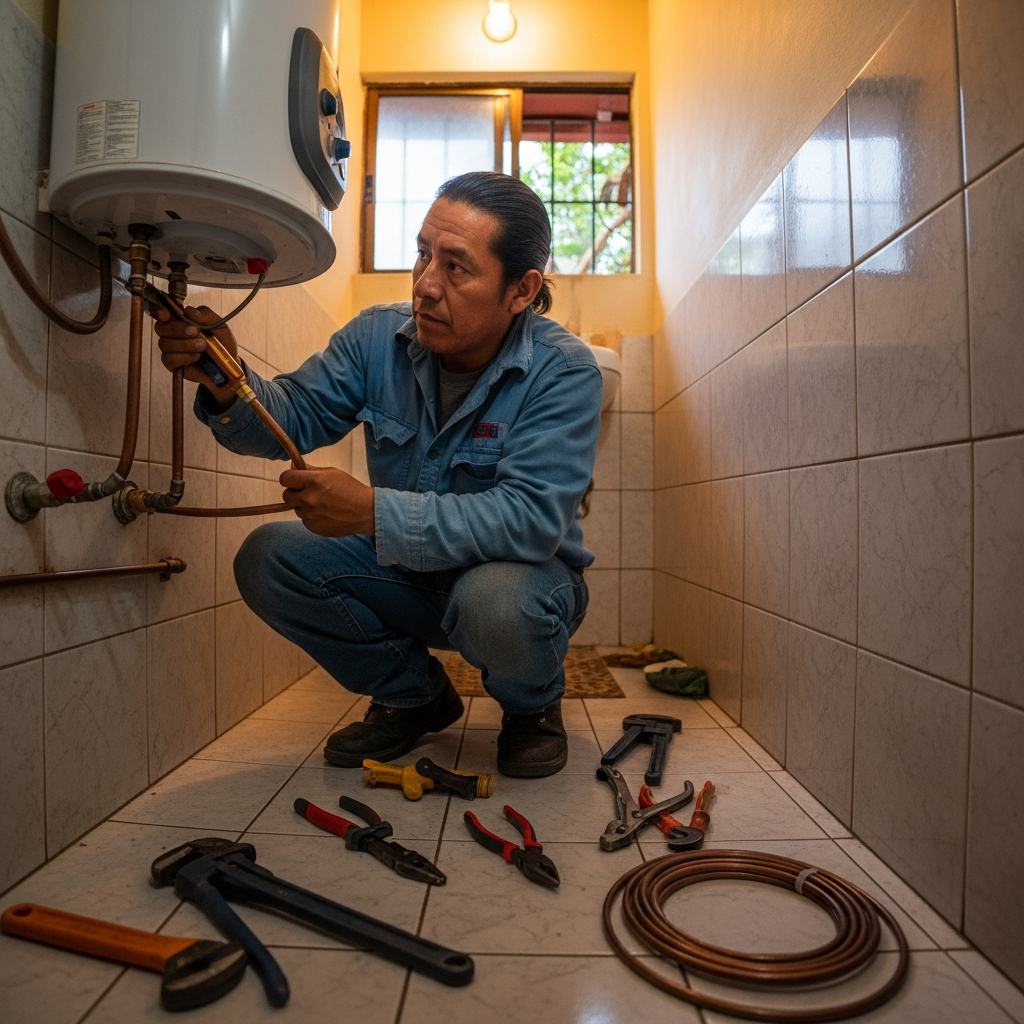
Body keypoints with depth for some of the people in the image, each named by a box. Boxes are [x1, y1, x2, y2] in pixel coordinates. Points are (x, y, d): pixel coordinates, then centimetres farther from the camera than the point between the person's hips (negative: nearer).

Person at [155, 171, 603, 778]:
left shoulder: (564, 371, -22)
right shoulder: (379, 336, -7)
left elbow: (530, 519, -32)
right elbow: (296, 416, -9)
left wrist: (373, 512, -38)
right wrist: (227, 383, -32)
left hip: (521, 574, -4)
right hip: (407, 574, 5)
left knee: (496, 599, -39)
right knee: (267, 560, -12)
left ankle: (533, 705, 2)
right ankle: (415, 694, 8)